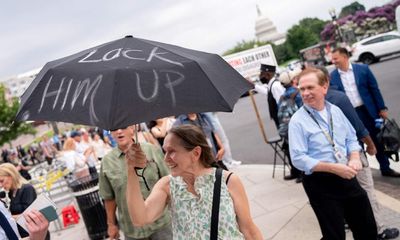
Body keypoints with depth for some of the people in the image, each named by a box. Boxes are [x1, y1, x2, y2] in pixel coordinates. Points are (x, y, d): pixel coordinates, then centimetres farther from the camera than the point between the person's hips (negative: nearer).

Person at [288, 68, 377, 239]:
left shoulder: (335, 110, 5)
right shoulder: (297, 121, -13)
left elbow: (351, 138, 14)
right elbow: (298, 159, -18)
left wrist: (354, 158, -7)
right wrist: (334, 168, -22)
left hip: (347, 178, 6)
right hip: (320, 184, -5)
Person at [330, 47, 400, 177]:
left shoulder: (363, 69, -2)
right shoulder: (332, 76, -2)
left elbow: (374, 89, 1)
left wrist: (382, 108, -1)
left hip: (368, 110, 1)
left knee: (378, 140, 11)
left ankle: (385, 168, 27)